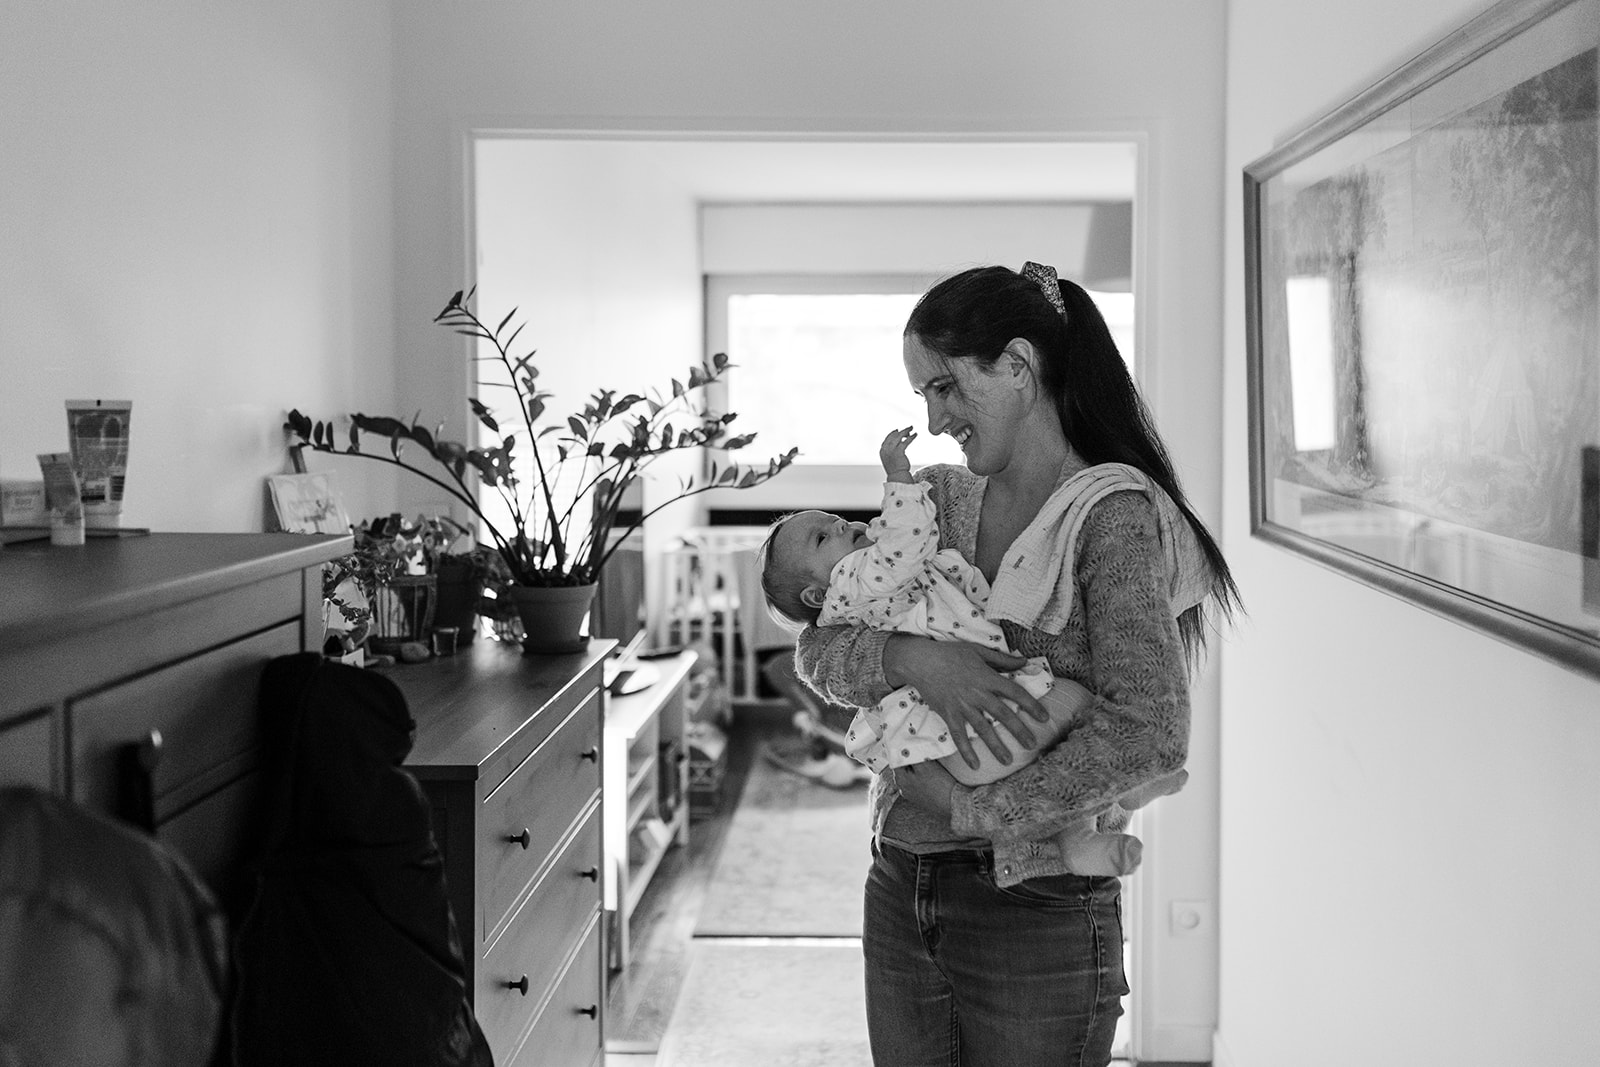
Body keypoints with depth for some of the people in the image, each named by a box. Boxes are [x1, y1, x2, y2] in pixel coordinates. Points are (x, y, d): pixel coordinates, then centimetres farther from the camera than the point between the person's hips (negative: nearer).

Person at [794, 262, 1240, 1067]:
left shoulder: (1114, 515, -12)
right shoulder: (935, 499, 7)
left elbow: (1148, 734, -23)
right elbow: (816, 651, 2)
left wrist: (974, 808, -18)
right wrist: (911, 658, -18)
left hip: (1039, 916, -5)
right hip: (900, 897, 5)